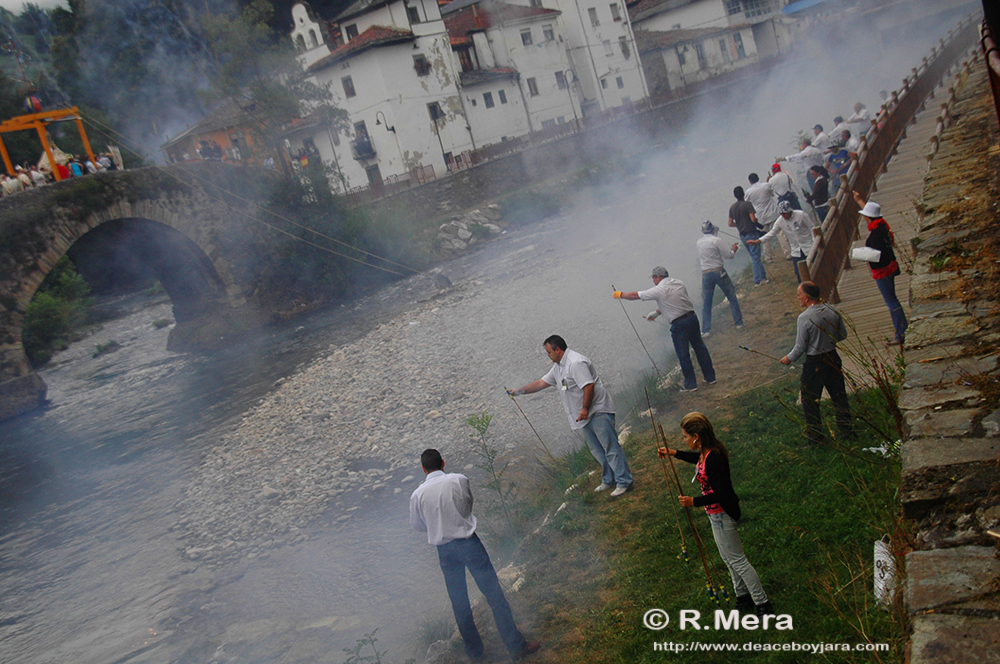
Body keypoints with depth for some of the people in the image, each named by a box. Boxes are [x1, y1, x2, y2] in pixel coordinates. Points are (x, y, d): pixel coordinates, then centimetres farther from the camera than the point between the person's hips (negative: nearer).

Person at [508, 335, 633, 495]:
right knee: (596, 450, 13)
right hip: (584, 416, 10)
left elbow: (589, 386, -24)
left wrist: (585, 409, -22)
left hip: (598, 411, -10)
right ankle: (609, 480, 23)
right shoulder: (558, 367, 15)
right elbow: (542, 382, 22)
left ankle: (624, 482, -3)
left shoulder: (576, 362, -18)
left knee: (610, 447, -7)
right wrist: (520, 391, 19)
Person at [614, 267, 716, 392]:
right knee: (700, 348, 16)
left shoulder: (658, 291, -9)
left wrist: (620, 294, 18)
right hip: (692, 317, 7)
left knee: (683, 355, 5)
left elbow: (636, 295, 1)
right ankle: (710, 377, 25)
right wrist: (657, 312, 26)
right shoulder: (679, 283, 10)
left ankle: (690, 384, 12)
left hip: (679, 324, -7)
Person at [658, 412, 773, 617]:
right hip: (718, 514, 10)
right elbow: (699, 459, 24)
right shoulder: (707, 452, -2)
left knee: (736, 559, 3)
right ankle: (743, 597, 39)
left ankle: (763, 604, 15)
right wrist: (674, 453, 22)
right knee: (729, 557, 23)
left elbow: (722, 493, -30)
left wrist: (694, 502, -27)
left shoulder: (714, 459, -31)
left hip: (721, 514, -10)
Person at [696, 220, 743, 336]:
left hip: (705, 274, 4)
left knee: (706, 303, 8)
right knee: (732, 297, 12)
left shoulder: (699, 242, 9)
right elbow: (729, 255, -9)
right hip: (719, 272, -4)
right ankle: (739, 322, 15)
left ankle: (705, 330, 6)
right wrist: (734, 249, 13)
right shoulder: (716, 240, -8)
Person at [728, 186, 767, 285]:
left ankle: (763, 276, 21)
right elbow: (753, 219, -21)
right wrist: (757, 219, 1)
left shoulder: (732, 207, 4)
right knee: (756, 257, 0)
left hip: (742, 235, 6)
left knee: (754, 257, 15)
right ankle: (757, 280, 2)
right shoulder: (747, 204, -14)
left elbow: (730, 223, 5)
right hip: (751, 233, -6)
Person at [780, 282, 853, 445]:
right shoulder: (833, 312, -5)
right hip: (833, 357, 6)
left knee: (810, 400, 11)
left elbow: (800, 347, -15)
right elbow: (843, 335, 7)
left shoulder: (804, 318, -22)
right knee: (839, 394, 18)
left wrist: (789, 358, 2)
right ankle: (846, 429, 29)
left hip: (814, 363, -6)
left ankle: (815, 435, 19)